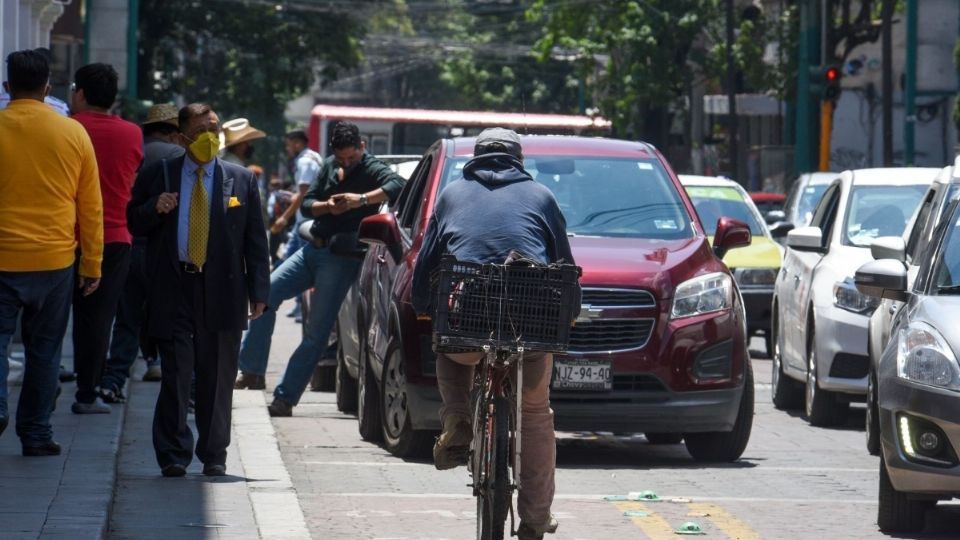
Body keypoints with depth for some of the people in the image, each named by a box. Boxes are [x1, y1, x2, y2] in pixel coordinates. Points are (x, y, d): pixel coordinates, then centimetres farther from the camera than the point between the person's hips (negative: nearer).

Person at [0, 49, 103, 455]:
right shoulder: (73, 133, 2)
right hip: (56, 261, 2)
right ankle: (36, 434, 12)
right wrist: (92, 265, 13)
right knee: (44, 347, 11)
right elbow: (91, 206, 5)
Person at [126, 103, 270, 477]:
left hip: (222, 290, 1)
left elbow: (256, 241, 8)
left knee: (217, 377, 5)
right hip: (173, 288, -1)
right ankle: (173, 456, 0)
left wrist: (258, 291, 1)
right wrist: (154, 208, -11)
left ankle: (214, 456, 14)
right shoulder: (157, 176, 7)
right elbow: (134, 224, 11)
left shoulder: (241, 180, 8)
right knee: (176, 375, -5)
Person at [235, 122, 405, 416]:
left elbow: (397, 185, -28)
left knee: (316, 333, -6)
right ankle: (251, 368, 0)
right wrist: (327, 206, -11)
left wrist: (362, 199, -37)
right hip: (313, 249, 6)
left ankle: (285, 397, -4)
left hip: (342, 257, -6)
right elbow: (306, 204, 10)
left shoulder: (372, 169, -7)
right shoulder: (329, 167, 12)